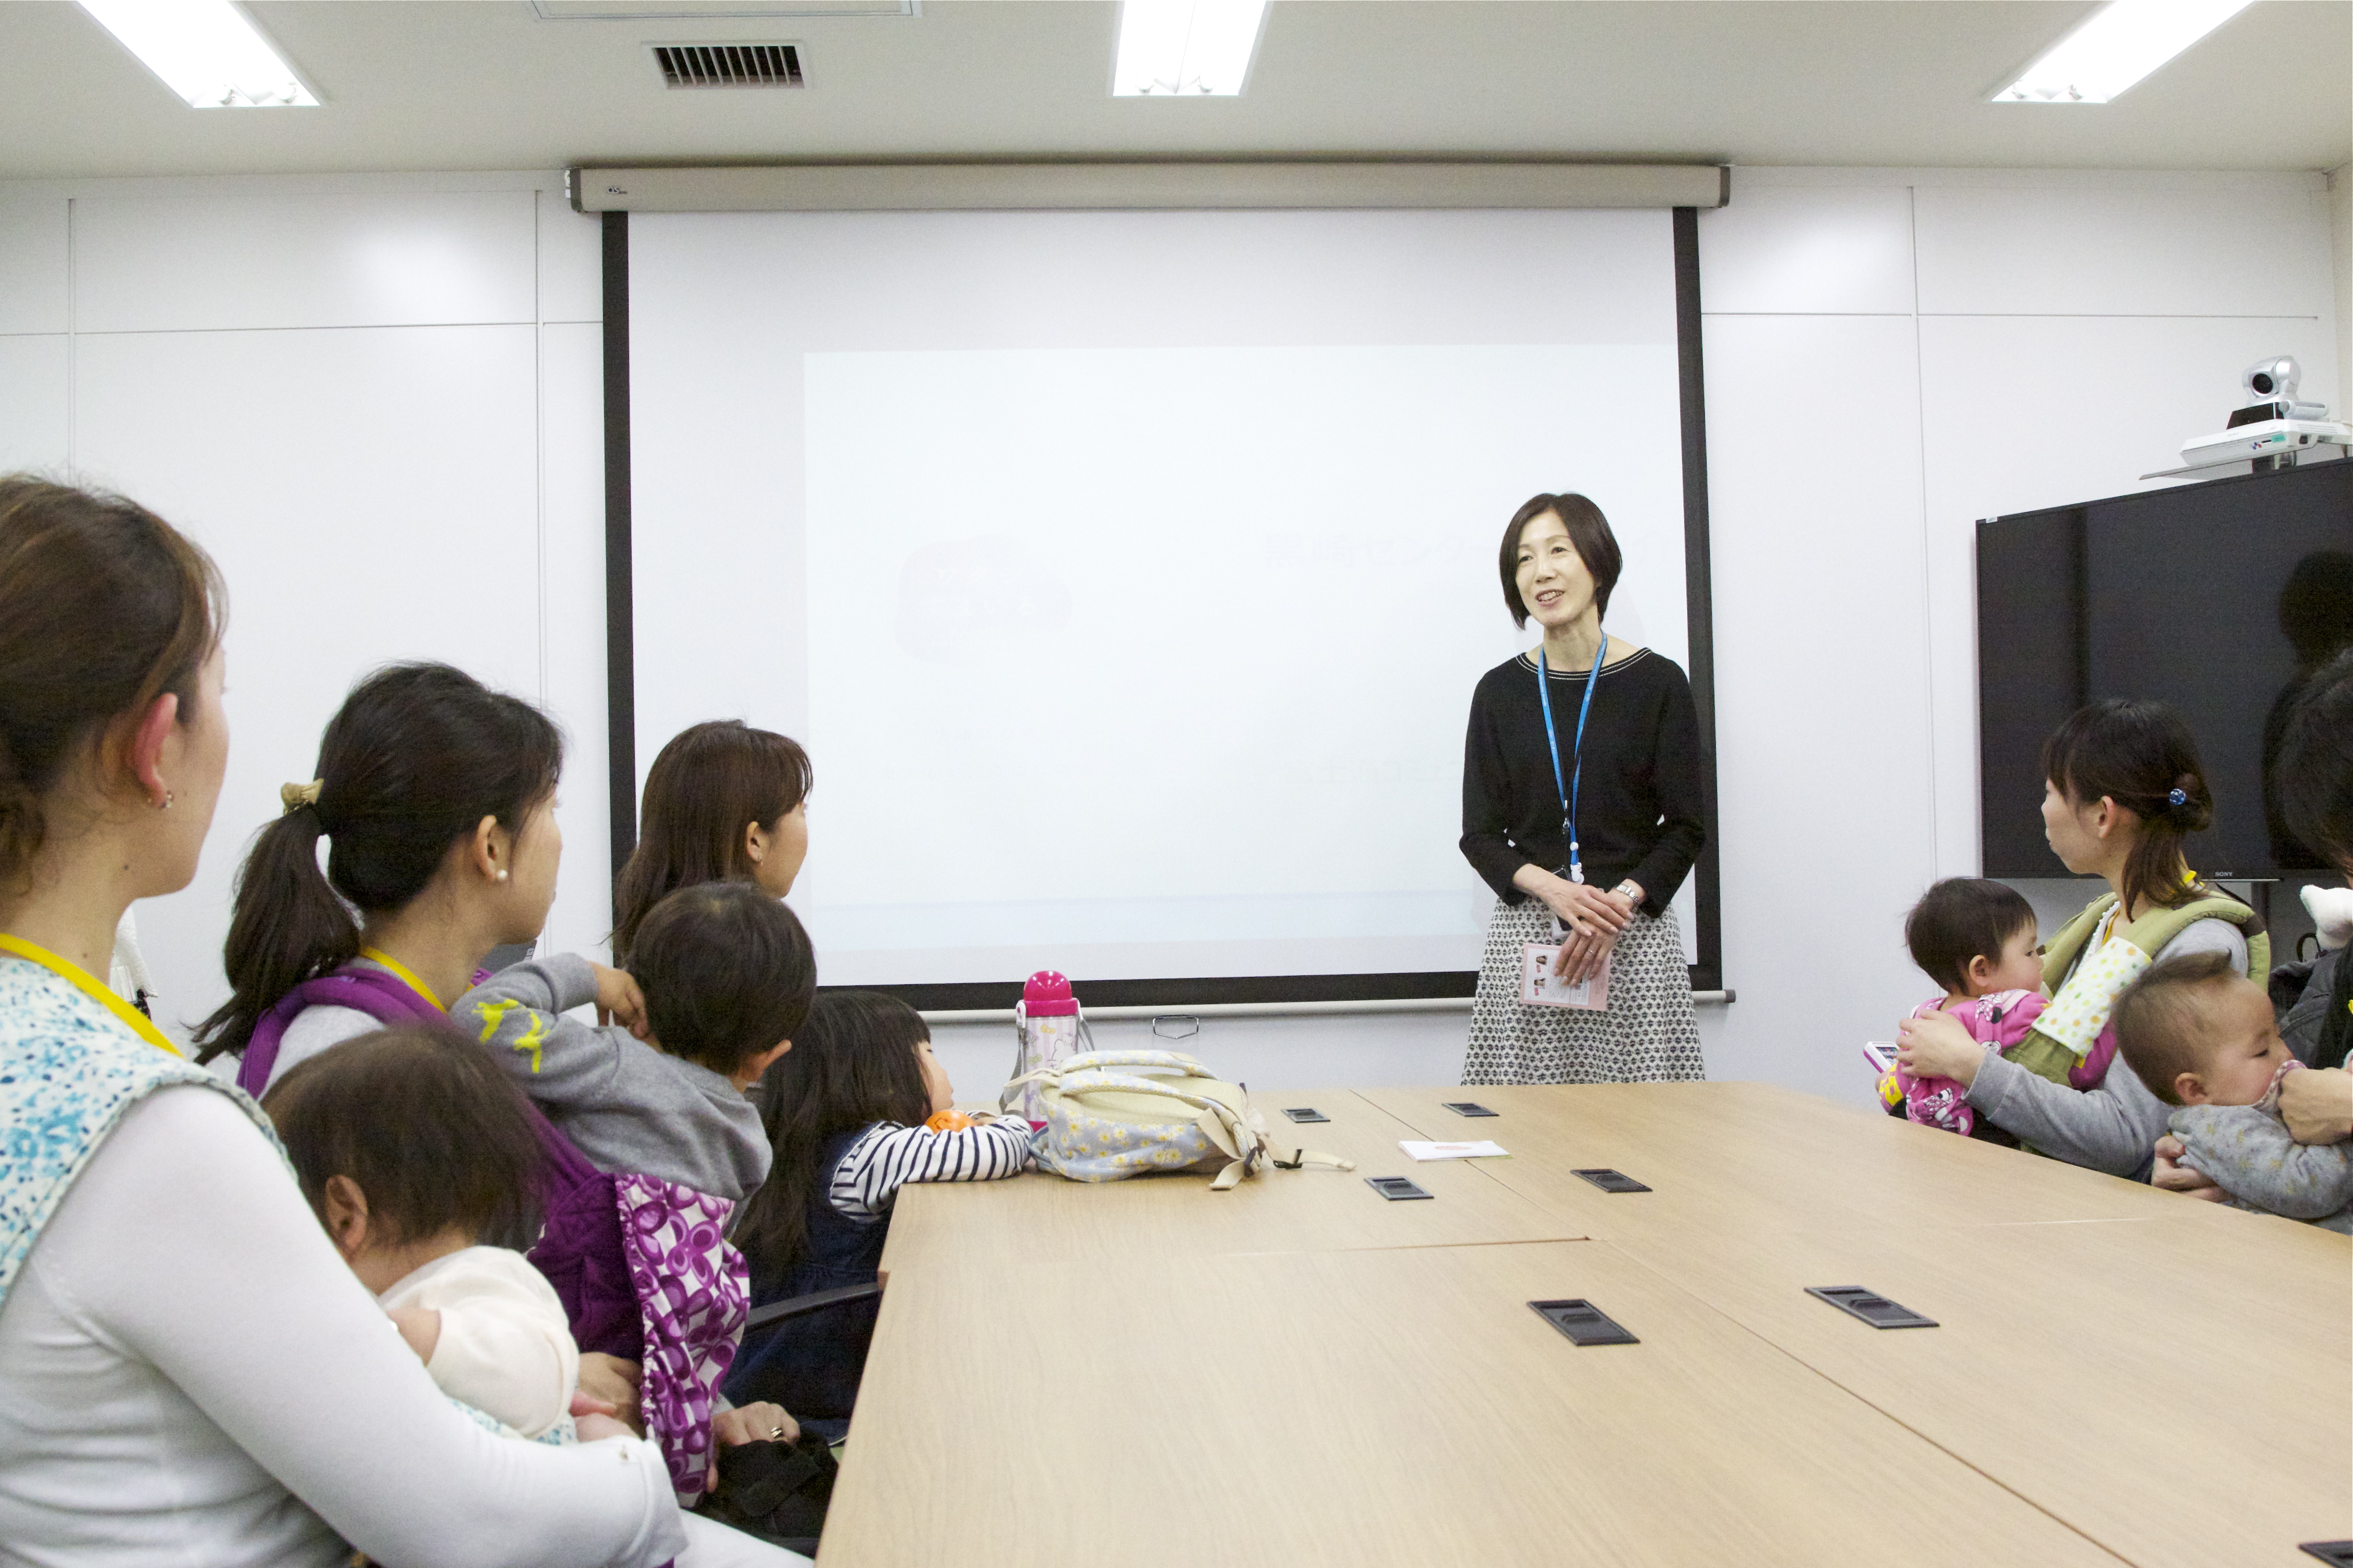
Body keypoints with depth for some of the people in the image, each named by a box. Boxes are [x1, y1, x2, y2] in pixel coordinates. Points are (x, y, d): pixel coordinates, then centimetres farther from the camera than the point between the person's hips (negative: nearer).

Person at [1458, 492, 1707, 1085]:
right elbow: (1480, 834, 6)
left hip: (1633, 933, -1)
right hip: (1526, 933, 1)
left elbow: (1686, 826, 3)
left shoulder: (1657, 683, 2)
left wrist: (1620, 901, -13)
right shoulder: (1499, 692, 7)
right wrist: (1550, 887, -12)